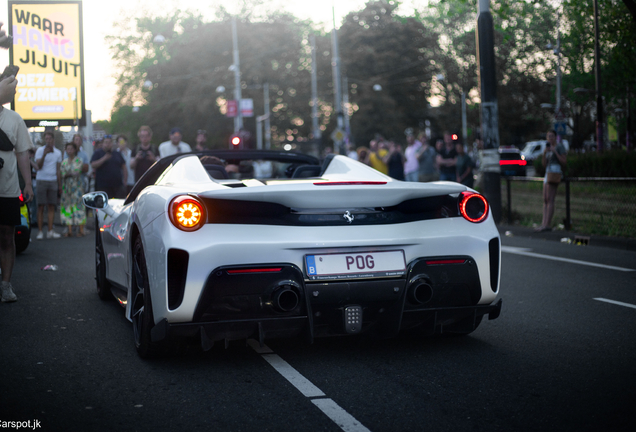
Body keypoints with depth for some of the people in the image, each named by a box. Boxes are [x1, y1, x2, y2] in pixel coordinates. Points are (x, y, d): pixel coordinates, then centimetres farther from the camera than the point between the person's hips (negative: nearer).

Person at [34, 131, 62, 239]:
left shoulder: (58, 152, 11)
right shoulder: (40, 150, -2)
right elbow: (39, 166, -12)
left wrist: (60, 185, 13)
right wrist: (44, 154, -25)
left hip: (53, 181, 4)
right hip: (42, 180, -3)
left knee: (51, 206, 2)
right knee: (41, 207, -4)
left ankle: (50, 231, 5)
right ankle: (40, 231, -2)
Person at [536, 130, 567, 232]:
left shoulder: (559, 147, -2)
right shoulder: (548, 148, 21)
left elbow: (564, 162, -9)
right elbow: (544, 164, 16)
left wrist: (555, 152, -14)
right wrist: (544, 153, 0)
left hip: (555, 172, -9)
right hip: (548, 173, 9)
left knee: (550, 200, -13)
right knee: (545, 200, 3)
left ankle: (547, 224, -17)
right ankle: (544, 223, 0)